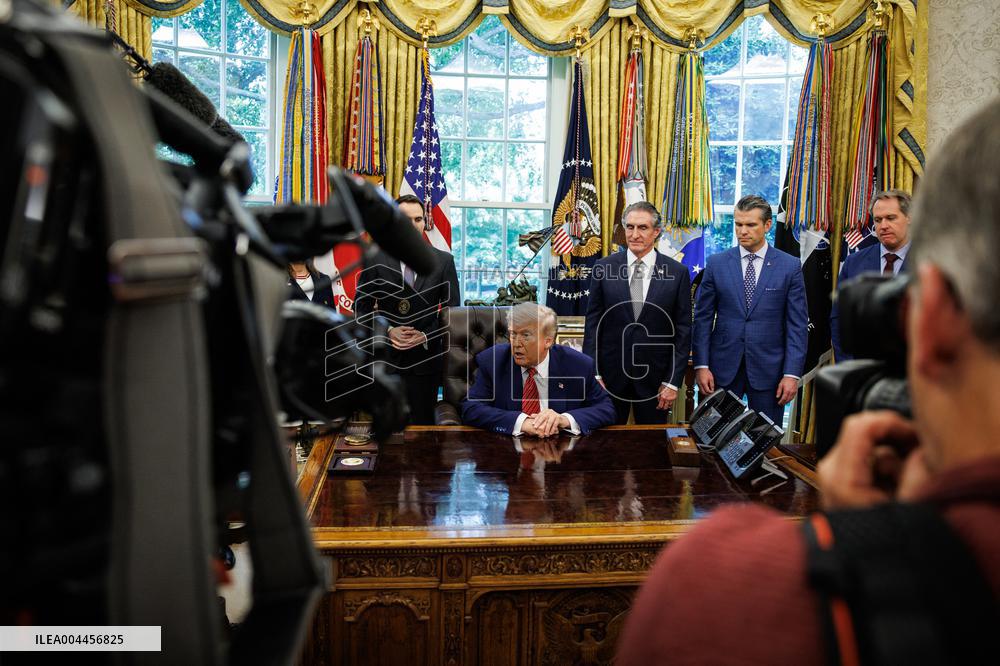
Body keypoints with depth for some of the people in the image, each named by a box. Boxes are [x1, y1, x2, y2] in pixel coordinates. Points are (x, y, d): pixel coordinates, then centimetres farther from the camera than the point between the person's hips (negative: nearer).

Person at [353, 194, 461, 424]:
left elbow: (452, 310, 3)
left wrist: (426, 336, -10)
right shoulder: (375, 259, 0)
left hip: (426, 358, 1)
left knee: (423, 423, 10)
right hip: (386, 357, 0)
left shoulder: (444, 261, 2)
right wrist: (388, 330, -13)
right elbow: (362, 308, 2)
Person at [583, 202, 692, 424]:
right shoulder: (603, 268, 0)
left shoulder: (678, 273, -2)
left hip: (655, 378, 0)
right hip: (610, 376, 1)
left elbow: (683, 330, 0)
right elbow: (592, 323, 2)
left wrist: (673, 382, -3)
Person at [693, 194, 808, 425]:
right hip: (723, 368, 1)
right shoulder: (716, 263, 3)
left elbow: (797, 325, 0)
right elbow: (703, 318, 3)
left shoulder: (790, 266, 1)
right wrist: (701, 365, -4)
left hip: (768, 369, -1)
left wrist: (792, 374, -7)